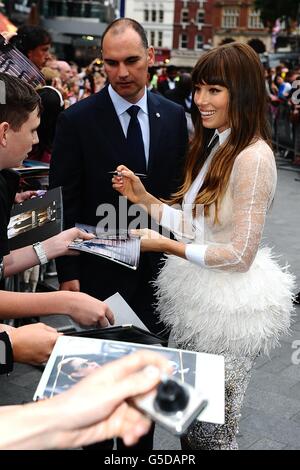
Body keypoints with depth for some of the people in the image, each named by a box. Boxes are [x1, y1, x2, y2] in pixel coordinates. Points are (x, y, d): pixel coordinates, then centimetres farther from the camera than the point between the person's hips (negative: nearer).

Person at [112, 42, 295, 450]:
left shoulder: (253, 156, -20)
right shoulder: (214, 145, 9)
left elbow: (240, 255, -20)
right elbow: (196, 226, 7)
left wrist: (168, 246, -17)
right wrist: (143, 197, 0)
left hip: (229, 306, -8)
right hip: (200, 294, 8)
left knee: (213, 431, 11)